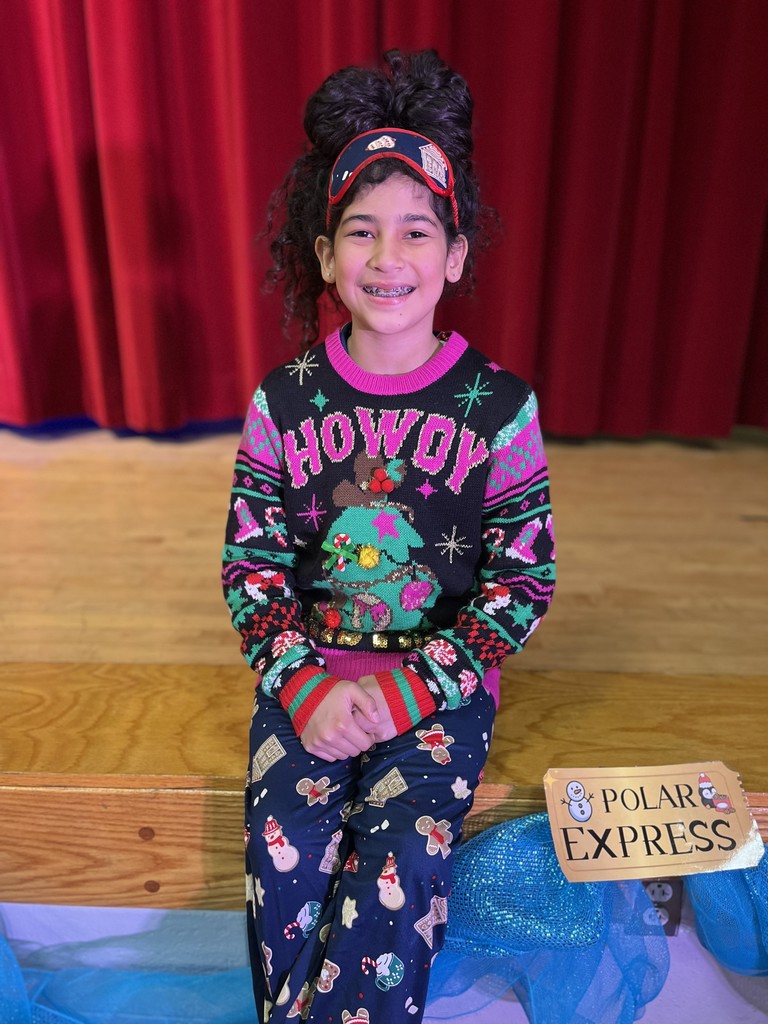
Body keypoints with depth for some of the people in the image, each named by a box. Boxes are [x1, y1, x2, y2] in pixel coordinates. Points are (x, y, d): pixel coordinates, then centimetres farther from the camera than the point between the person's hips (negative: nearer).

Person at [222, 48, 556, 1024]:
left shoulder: (500, 406, -8)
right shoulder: (283, 401, -3)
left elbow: (524, 579, -6)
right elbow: (250, 560, 1)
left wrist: (409, 690, -14)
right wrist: (304, 683, -13)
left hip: (444, 682, -1)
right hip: (308, 678, 2)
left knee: (397, 872, -17)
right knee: (285, 863, -15)